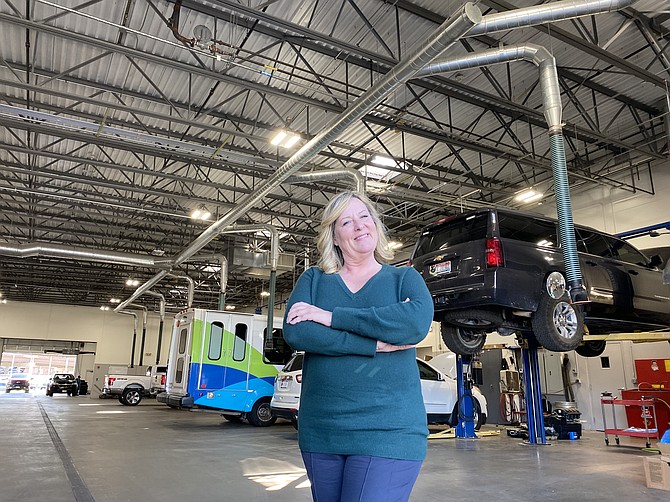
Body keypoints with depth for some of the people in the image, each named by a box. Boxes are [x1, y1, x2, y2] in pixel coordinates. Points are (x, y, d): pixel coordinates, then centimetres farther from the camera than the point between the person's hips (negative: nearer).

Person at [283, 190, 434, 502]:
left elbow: (418, 322, -18)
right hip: (320, 432, 3)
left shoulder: (404, 278, 4)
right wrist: (377, 345, -17)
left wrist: (332, 316, -17)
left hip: (388, 432, -2)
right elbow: (295, 332, -12)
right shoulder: (313, 279, 6)